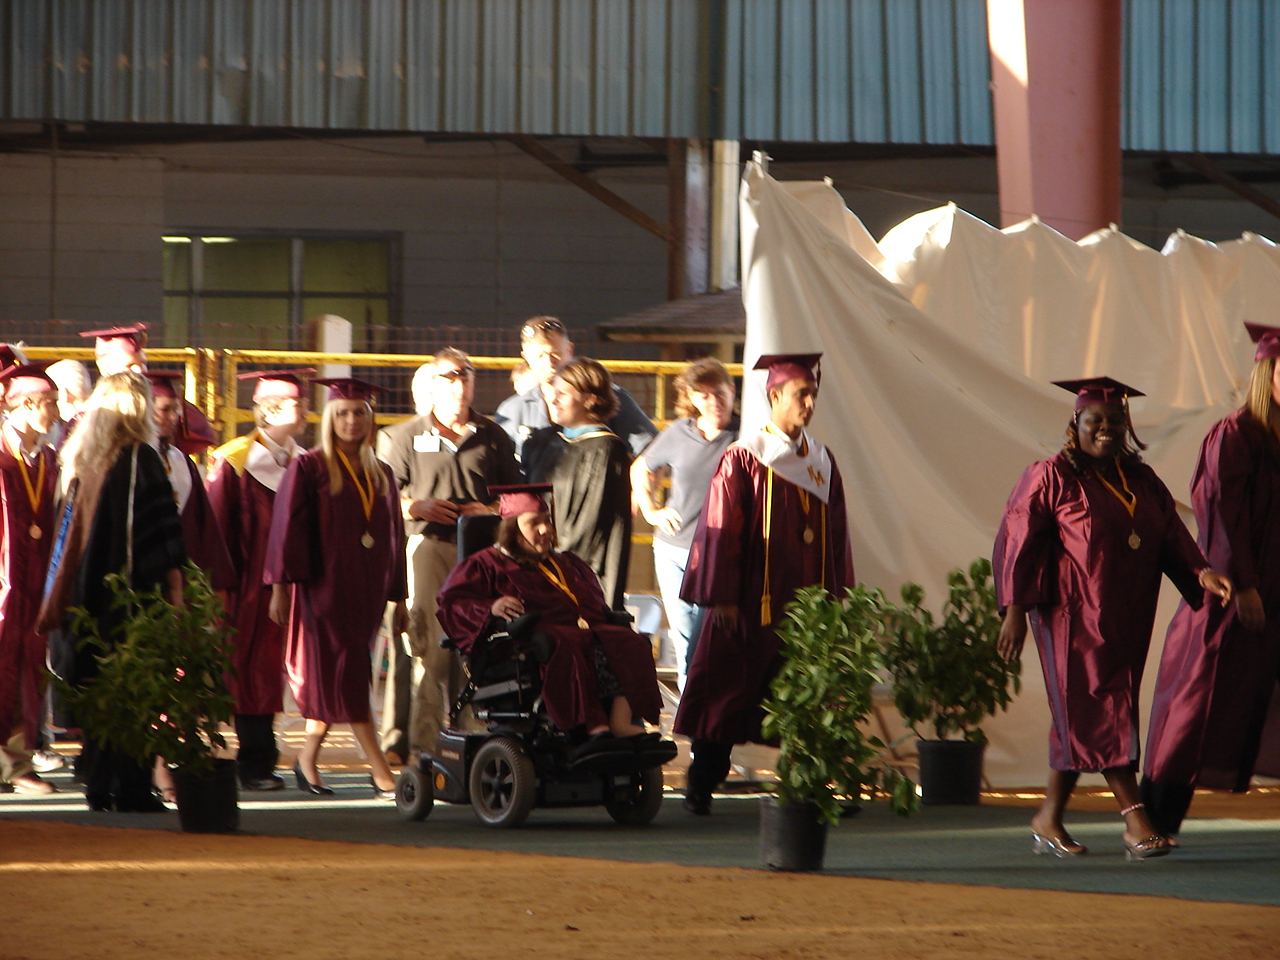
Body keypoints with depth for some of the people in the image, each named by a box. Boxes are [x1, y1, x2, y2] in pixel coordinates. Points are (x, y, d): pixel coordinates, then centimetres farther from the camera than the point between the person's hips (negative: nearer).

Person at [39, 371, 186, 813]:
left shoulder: (81, 459, 9)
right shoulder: (140, 459, -11)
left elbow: (68, 534, 14)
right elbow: (161, 530, -15)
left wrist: (61, 604, 20)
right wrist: (174, 584, -10)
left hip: (89, 594, 6)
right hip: (133, 591, -6)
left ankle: (99, 784, 16)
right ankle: (130, 787, -4)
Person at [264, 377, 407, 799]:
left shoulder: (381, 476, 12)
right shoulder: (309, 469, -3)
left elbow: (393, 539, 16)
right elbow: (287, 529, -6)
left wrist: (398, 597, 14)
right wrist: (281, 586, -13)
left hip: (366, 591, 6)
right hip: (324, 587, -5)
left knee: (331, 679, 10)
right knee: (347, 675, -8)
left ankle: (307, 760, 23)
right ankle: (381, 775, -12)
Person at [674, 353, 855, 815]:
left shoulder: (821, 461, 10)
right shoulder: (743, 459, -7)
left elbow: (836, 535, 14)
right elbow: (720, 531, -8)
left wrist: (836, 599, 10)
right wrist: (722, 598, -11)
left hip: (806, 603, 5)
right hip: (751, 604, -5)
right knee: (729, 694, 1)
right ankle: (700, 787, 11)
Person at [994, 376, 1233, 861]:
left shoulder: (1143, 482, 12)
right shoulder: (1051, 478, -5)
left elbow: (1172, 539, 7)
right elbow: (1016, 542, -7)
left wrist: (1201, 573, -12)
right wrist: (1014, 609, -13)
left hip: (1127, 619, 6)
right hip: (1074, 615, -6)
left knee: (1078, 718, 10)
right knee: (1098, 710, -10)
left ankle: (1049, 819, 18)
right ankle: (1134, 818, -15)